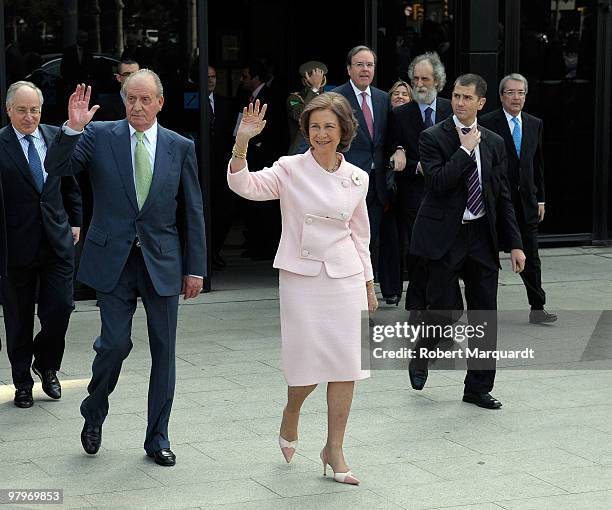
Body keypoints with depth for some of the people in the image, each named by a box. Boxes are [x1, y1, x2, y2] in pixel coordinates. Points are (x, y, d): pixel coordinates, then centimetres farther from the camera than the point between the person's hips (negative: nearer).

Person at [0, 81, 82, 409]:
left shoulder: (56, 137, 6)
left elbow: (70, 183, 17)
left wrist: (75, 221, 13)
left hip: (58, 242, 3)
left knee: (60, 308, -2)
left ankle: (46, 366, 24)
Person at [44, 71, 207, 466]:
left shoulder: (180, 147, 3)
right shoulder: (99, 137, 0)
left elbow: (193, 212, 6)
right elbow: (56, 167, -9)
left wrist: (195, 268, 3)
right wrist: (73, 128, -25)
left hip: (162, 262, 2)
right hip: (113, 259, -2)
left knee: (164, 351, 6)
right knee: (115, 343, -6)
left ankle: (157, 438, 18)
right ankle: (94, 413, 23)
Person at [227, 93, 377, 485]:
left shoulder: (357, 178, 6)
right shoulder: (290, 169, -4)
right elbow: (244, 185, -19)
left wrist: (369, 287, 16)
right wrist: (242, 141, -33)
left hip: (345, 277, 3)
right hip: (301, 276, -3)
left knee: (346, 364, 1)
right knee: (309, 363, -3)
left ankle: (334, 449, 14)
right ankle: (291, 416, 31)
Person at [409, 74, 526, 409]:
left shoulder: (494, 143, 10)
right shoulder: (433, 138, -3)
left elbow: (503, 197, 12)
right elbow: (437, 182, -19)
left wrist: (515, 244, 7)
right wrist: (465, 150, -14)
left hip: (482, 237, 4)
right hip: (445, 237, -4)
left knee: (485, 315, 4)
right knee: (441, 307, -3)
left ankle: (478, 388, 15)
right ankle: (421, 359, 27)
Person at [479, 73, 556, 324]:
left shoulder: (535, 124, 10)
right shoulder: (486, 124, -7)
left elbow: (538, 164, 14)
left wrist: (540, 199, 11)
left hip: (526, 201, 4)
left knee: (531, 257, 5)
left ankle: (537, 308, 7)